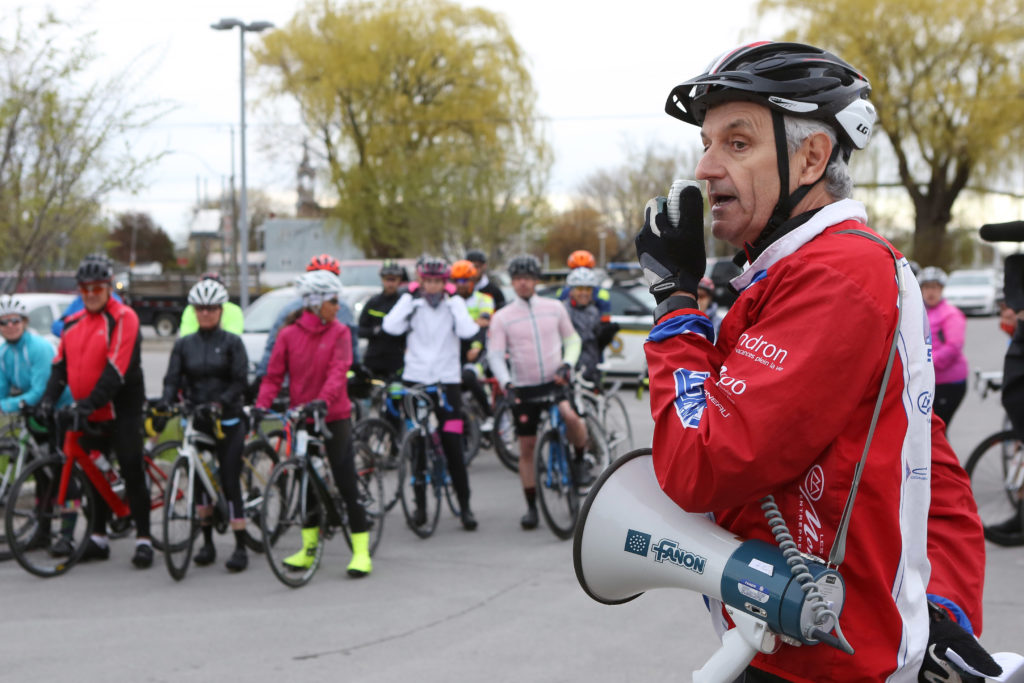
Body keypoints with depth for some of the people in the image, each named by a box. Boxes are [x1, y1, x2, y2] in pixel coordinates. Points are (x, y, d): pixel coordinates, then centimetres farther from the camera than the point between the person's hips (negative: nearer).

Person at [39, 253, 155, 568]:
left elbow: (117, 368, -20)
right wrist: (48, 398, -6)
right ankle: (98, 538, 21)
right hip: (88, 415, 7)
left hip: (121, 412, -6)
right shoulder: (72, 324, 11)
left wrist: (91, 402, -26)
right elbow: (60, 365, 10)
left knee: (132, 474, -6)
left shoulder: (123, 318, -11)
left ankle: (143, 539, -2)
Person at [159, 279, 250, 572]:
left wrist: (221, 402, -25)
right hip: (195, 421, 3)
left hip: (228, 421, -3)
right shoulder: (184, 344, 8)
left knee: (230, 481, -7)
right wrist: (166, 402, -20)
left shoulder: (231, 342, 0)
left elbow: (240, 381, -8)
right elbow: (173, 379, 0)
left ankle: (240, 548, -4)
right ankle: (207, 542, 19)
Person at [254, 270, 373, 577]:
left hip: (334, 417, -2)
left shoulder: (339, 333, -3)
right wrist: (261, 404, -18)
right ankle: (309, 549, 24)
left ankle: (361, 551, 0)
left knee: (347, 483, -4)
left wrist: (324, 399, -33)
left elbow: (338, 371, -15)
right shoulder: (288, 334, -1)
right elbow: (274, 375, -1)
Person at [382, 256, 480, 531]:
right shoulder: (412, 303, 4)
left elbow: (467, 331, -12)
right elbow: (391, 326, -13)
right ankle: (420, 505, 14)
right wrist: (410, 297, -8)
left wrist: (453, 301, -8)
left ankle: (465, 507, 2)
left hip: (447, 382, -1)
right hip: (415, 380, 1)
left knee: (453, 448, -5)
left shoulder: (454, 304, 5)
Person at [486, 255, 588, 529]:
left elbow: (572, 339, 13)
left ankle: (579, 461, -4)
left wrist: (567, 364, -6)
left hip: (555, 382, 0)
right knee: (526, 449, 3)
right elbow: (494, 355, -6)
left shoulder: (554, 308, 5)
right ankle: (531, 507, 14)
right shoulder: (502, 317, 1)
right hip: (523, 388, 1)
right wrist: (506, 382, -23)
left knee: (571, 416, -31)